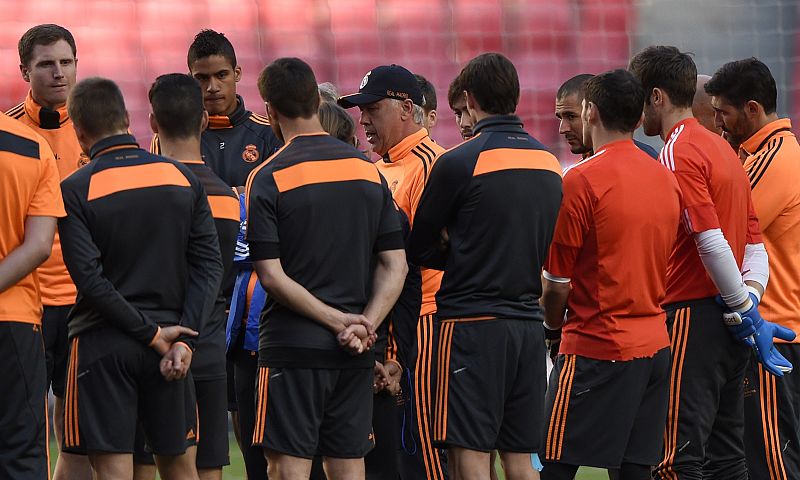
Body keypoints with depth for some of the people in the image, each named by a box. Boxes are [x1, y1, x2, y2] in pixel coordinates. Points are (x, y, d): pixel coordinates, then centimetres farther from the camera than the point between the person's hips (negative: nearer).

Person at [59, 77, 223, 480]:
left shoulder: (76, 190, -8)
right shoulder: (183, 179, 5)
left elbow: (90, 279, -14)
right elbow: (209, 267, 0)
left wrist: (153, 334, -9)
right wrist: (183, 339, -5)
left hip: (102, 342, -4)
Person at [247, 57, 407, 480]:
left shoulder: (267, 179, -7)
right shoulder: (368, 171, 7)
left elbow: (272, 276, -13)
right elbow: (395, 266, 3)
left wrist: (338, 321, -10)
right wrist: (364, 325, -6)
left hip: (293, 346, -5)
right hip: (354, 354, 5)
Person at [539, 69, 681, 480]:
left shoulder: (582, 179, -12)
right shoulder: (665, 179, 9)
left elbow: (557, 280, -7)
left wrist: (553, 320, 11)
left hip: (597, 348, -7)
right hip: (655, 345, 7)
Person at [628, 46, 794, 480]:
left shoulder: (678, 154, -12)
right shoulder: (721, 148, 17)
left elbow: (712, 243, -20)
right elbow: (754, 242, 15)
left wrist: (743, 309, -12)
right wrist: (748, 296, 2)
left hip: (692, 318, -9)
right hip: (729, 328, 9)